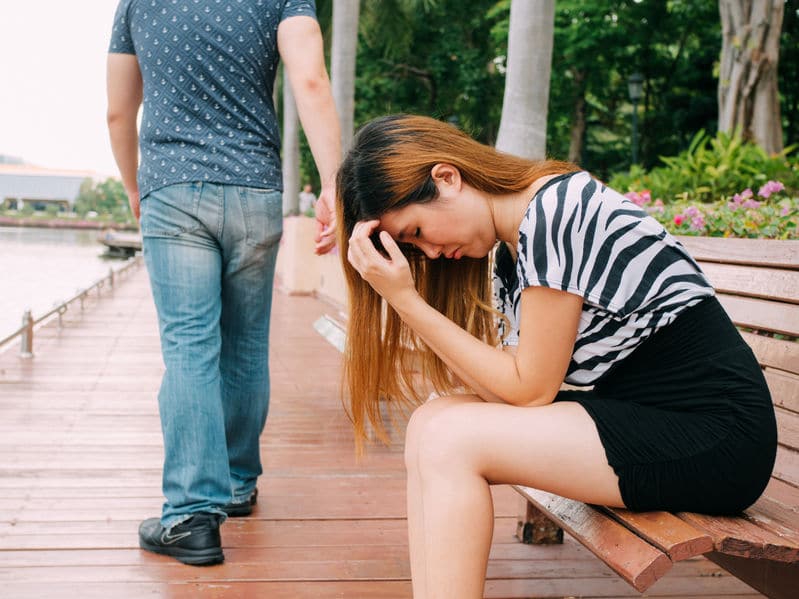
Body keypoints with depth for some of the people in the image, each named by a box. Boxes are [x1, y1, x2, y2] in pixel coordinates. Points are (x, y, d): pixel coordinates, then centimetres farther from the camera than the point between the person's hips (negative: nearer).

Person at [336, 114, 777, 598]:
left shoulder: (554, 211, -17)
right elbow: (499, 377, 0)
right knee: (434, 422, -5)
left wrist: (407, 300, -14)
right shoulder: (510, 244, 10)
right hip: (638, 415, 9)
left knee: (450, 438, -18)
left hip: (713, 436, -9)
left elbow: (530, 389, -15)